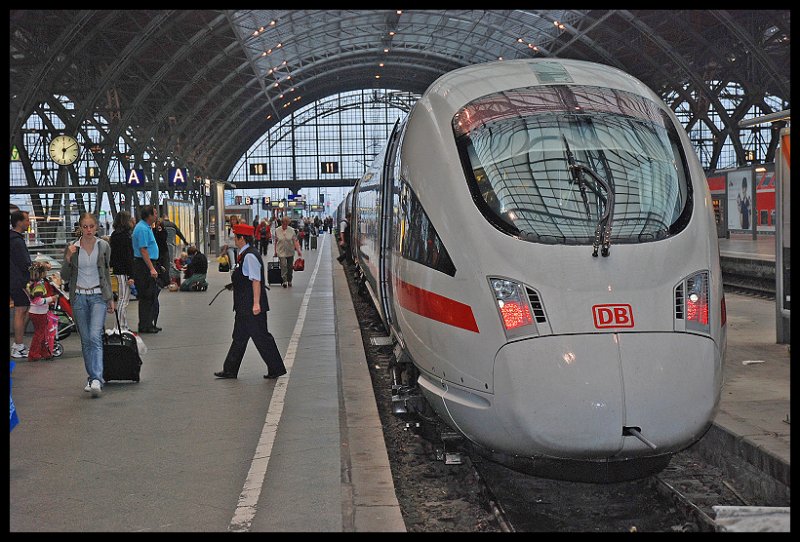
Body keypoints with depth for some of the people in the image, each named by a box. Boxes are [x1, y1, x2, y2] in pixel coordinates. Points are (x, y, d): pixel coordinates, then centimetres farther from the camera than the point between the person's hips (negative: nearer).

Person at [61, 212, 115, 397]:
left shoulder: (104, 246, 2)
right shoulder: (72, 248, 1)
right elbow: (65, 277, 2)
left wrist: (110, 298, 13)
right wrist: (68, 258, -13)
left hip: (98, 296, -2)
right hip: (79, 297, 2)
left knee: (95, 337, -15)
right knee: (85, 340, 7)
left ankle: (97, 380, -22)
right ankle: (92, 377, 17)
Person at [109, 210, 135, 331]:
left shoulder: (115, 235, 13)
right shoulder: (125, 236, -15)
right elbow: (128, 256, -18)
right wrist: (130, 275, -19)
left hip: (118, 270, 10)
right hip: (124, 271, -10)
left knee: (122, 299, 14)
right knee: (123, 299, -6)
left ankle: (124, 326, 19)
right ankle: (122, 327, -5)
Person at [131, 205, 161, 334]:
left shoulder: (146, 227, 17)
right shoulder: (143, 229, -16)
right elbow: (143, 250, -21)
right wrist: (151, 268, -23)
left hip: (147, 265, 11)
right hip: (145, 266, -11)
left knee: (151, 295, 13)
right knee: (146, 297, -7)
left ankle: (148, 324, 19)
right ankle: (145, 326, -3)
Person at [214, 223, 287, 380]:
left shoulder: (250, 256, -19)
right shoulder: (244, 255, 12)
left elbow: (256, 281, -24)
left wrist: (256, 303, -27)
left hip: (252, 307, -11)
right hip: (244, 307, 11)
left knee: (261, 337, -2)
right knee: (239, 337, 15)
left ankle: (276, 369, 8)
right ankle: (230, 370, 23)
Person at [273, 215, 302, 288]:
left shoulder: (292, 230, -3)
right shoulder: (277, 230, -1)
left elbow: (295, 241, -5)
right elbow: (275, 241, 6)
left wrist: (298, 250, -12)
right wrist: (275, 251, 7)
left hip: (290, 252, 1)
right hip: (281, 252, -1)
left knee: (290, 267, 9)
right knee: (283, 266, -12)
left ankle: (289, 280, 23)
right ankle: (284, 281, -11)